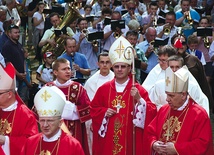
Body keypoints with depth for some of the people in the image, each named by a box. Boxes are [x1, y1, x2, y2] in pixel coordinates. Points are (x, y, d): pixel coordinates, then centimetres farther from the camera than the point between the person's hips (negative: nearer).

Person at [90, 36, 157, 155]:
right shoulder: (103, 89, 7)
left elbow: (152, 113, -10)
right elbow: (93, 109, 14)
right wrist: (104, 112, -5)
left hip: (130, 140, -2)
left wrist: (139, 99, -24)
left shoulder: (138, 90, -3)